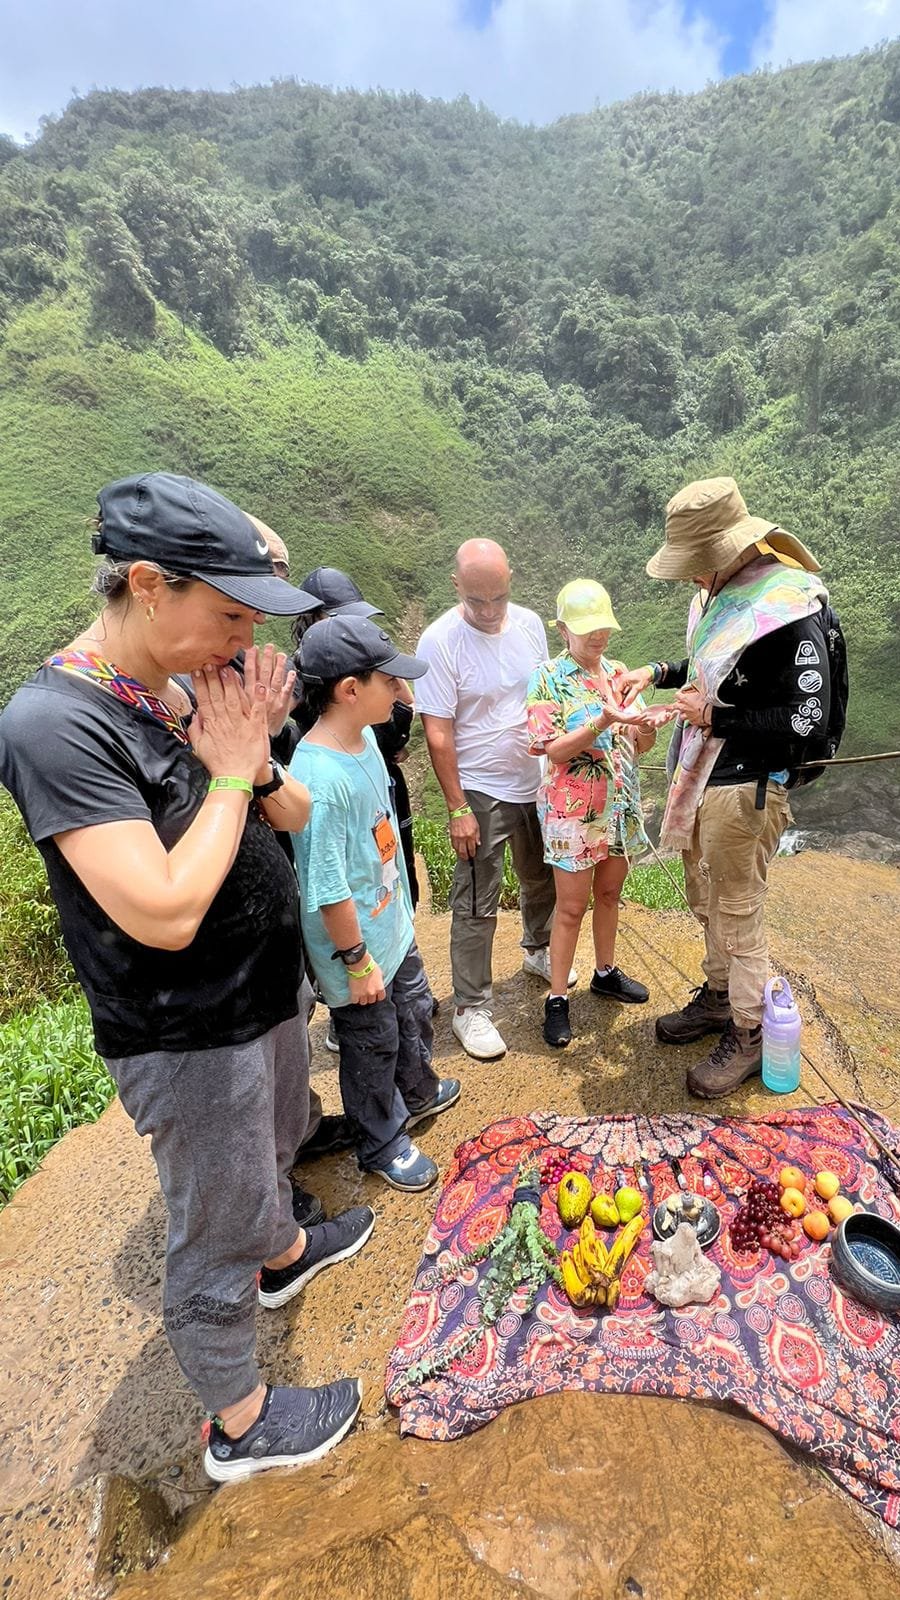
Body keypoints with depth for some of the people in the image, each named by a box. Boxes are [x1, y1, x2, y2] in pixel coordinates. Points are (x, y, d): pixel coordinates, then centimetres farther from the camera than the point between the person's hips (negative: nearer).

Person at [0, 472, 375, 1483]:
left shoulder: (178, 693, 0)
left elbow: (295, 819, 5)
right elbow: (165, 914, -32)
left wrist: (256, 759, -14)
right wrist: (228, 773, -23)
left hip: (264, 993, 8)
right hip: (192, 1041, -8)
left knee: (268, 1153, 32)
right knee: (216, 1239, 15)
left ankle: (284, 1252, 61)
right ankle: (242, 1425, 41)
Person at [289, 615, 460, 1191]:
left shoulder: (365, 737, -5)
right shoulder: (321, 777, -34)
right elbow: (328, 891, -28)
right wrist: (358, 962, -17)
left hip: (394, 925, 8)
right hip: (359, 944, -8)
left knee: (415, 1011, 29)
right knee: (373, 1046, 16)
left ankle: (418, 1092, 57)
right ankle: (383, 1144, 43)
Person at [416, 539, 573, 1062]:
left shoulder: (529, 623, -1)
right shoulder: (440, 641, -17)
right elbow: (438, 733, -17)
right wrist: (457, 808, -16)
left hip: (537, 782, 6)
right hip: (481, 791, -6)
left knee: (544, 880, 23)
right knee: (477, 906, 2)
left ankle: (538, 950, 49)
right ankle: (471, 1008, 18)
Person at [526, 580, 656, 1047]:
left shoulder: (618, 673, 6)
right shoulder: (547, 678, -10)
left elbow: (638, 744, 7)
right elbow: (554, 750, -17)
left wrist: (645, 729, -16)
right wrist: (603, 721, -28)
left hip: (619, 803, 6)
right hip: (572, 809, -5)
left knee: (609, 892, 19)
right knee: (571, 907, 3)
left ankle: (606, 973, 40)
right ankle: (557, 999, 18)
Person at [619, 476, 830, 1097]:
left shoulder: (789, 610, -20)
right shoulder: (721, 592, 6)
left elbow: (809, 717, -20)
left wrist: (714, 718, -21)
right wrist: (658, 671, 7)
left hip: (746, 788, -9)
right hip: (700, 773, 9)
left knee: (738, 914, 5)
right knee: (705, 897, 21)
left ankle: (748, 1035, 25)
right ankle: (718, 995, 42)